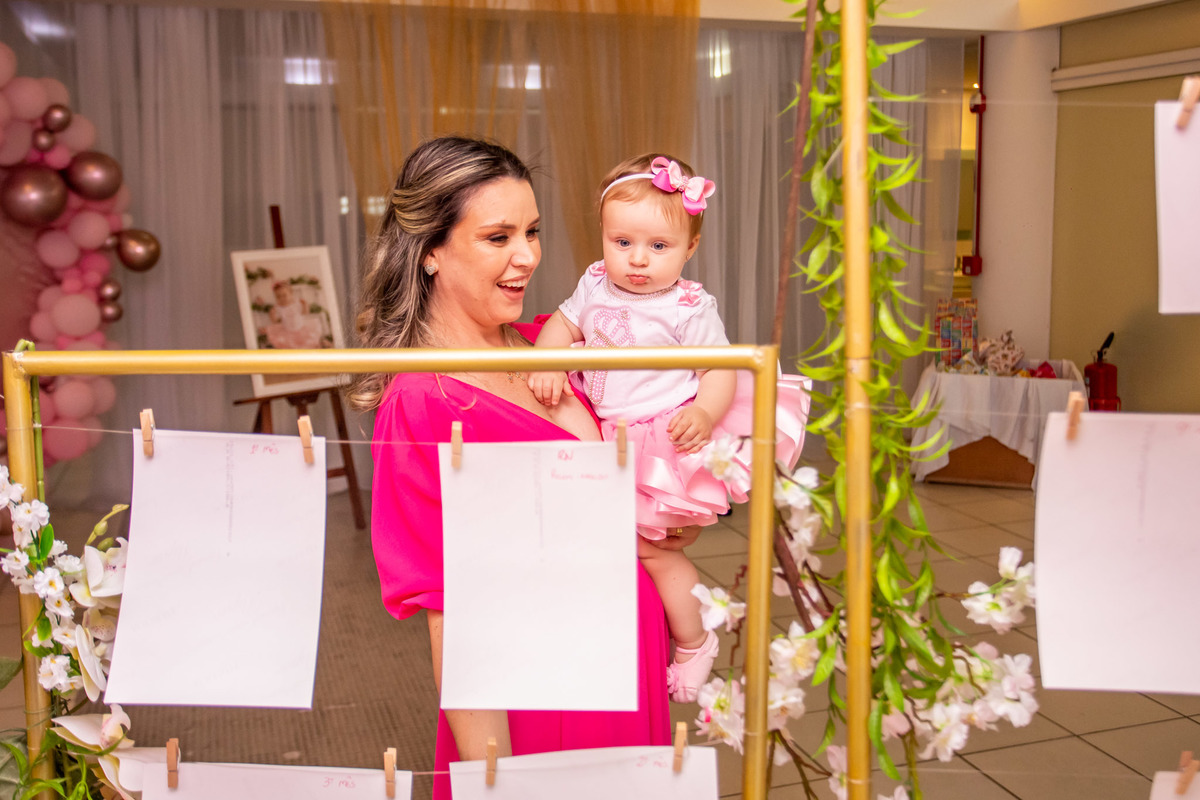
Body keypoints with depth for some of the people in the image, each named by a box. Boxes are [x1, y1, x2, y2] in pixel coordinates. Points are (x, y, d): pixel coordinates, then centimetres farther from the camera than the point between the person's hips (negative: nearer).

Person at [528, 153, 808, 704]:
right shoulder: (595, 285, 2)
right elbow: (564, 325, 13)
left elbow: (721, 369, -14)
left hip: (666, 438, -7)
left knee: (644, 542, -4)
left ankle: (694, 642, 14)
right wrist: (548, 364, -8)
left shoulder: (690, 307, -14)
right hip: (609, 436, 7)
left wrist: (704, 415, -33)